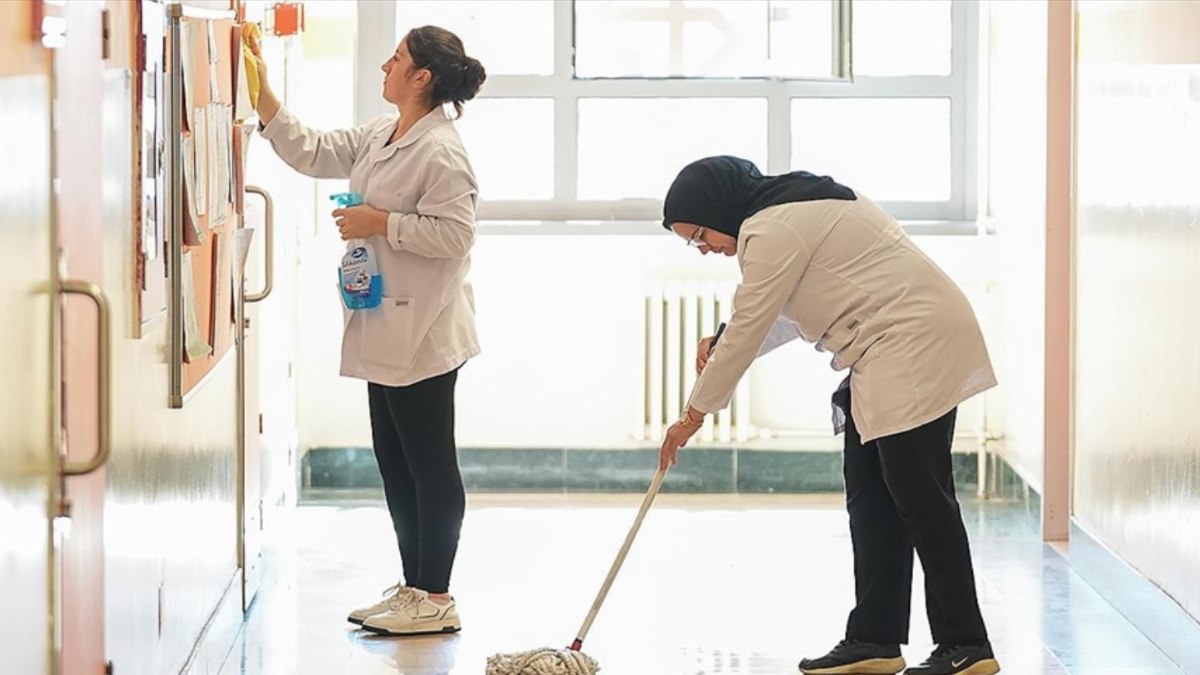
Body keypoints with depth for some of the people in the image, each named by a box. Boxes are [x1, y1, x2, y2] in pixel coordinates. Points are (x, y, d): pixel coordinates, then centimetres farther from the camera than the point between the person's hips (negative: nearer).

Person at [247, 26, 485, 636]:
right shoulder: (380, 136, 12)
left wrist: (380, 223, -18)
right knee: (396, 463, 15)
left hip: (421, 334, -10)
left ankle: (436, 599, 6)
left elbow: (454, 233, -22)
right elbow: (311, 153, 18)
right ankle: (413, 588, 24)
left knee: (429, 464, -2)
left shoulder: (440, 150, -17)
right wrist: (262, 95, 13)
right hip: (386, 329, 10)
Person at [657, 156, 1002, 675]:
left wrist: (695, 413, -2)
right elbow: (786, 316, 24)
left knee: (920, 499, -9)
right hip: (886, 358, 11)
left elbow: (748, 328, -12)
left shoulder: (774, 232, -15)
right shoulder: (793, 208, 17)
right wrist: (721, 346, 10)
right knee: (870, 500, 9)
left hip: (917, 346, -11)